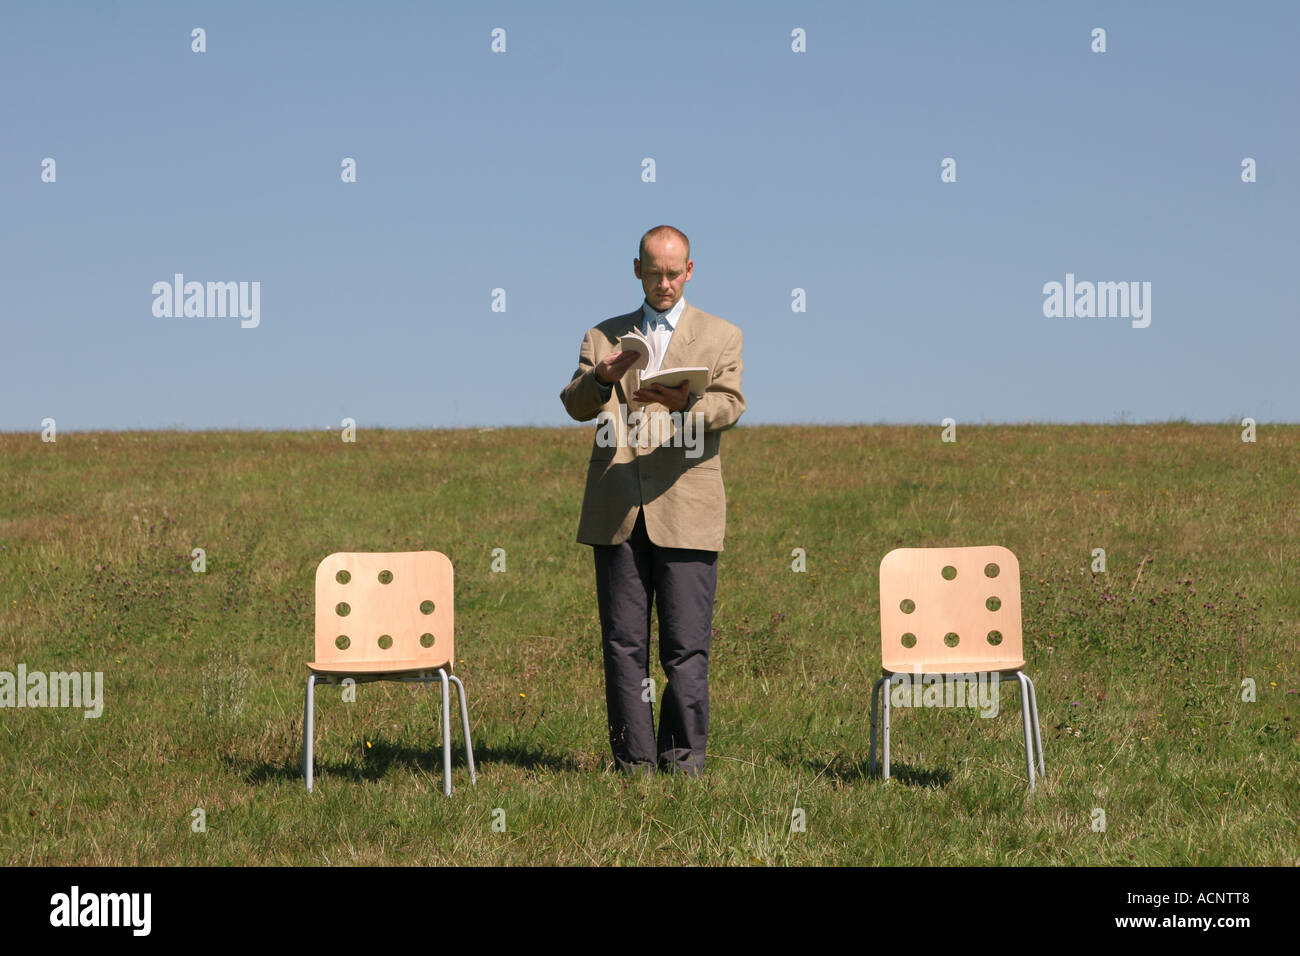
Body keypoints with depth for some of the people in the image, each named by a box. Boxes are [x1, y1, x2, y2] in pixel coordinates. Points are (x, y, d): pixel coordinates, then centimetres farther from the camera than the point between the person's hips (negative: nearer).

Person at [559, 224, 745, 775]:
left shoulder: (720, 337, 13)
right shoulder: (603, 337, 17)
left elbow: (730, 404, -4)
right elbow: (576, 406, 4)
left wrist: (685, 402, -25)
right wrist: (600, 379, -19)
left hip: (685, 507, -2)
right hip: (616, 512, 2)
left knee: (686, 644, -5)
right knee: (624, 642, 2)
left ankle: (683, 758, 3)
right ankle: (634, 758, 6)